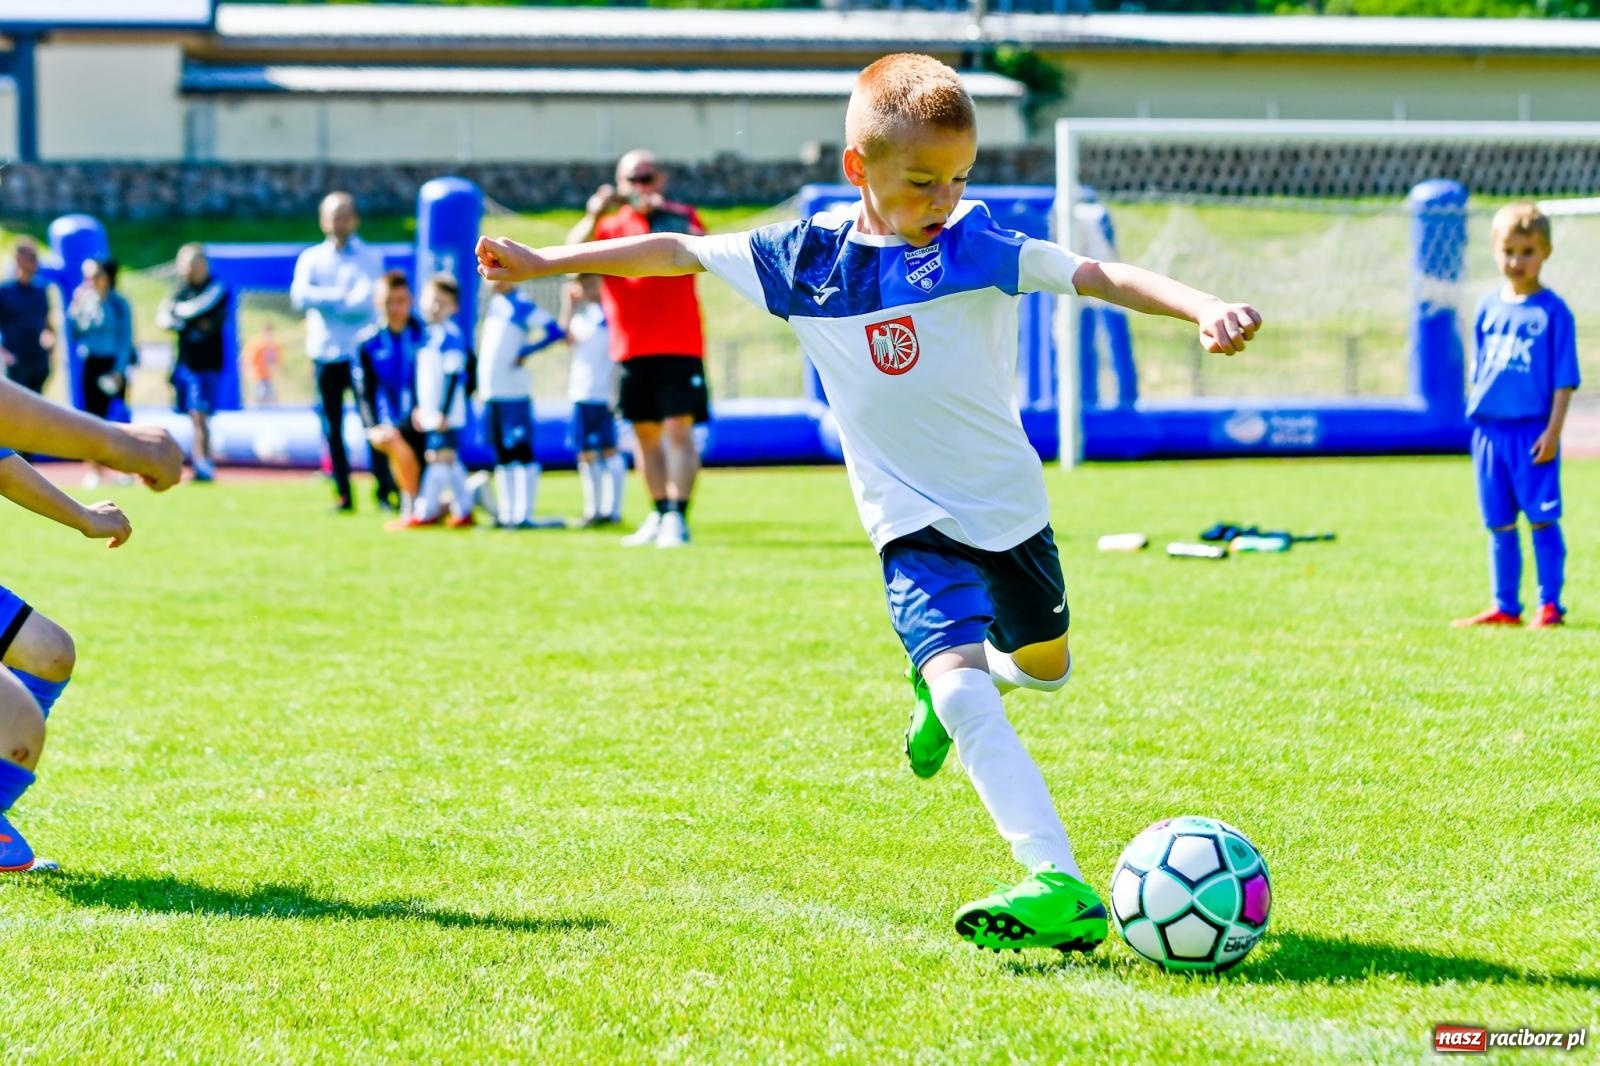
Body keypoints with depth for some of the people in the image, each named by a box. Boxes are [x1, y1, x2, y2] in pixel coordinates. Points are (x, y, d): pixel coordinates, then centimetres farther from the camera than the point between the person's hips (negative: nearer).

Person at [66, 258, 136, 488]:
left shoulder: (118, 304, -4)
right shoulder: (84, 301, 3)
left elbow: (125, 338, -5)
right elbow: (74, 333, 3)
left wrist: (119, 370, -11)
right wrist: (75, 308, -9)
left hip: (112, 364, -3)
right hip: (90, 363, 3)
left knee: (118, 414, -4)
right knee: (93, 415, 3)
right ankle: (95, 467, 6)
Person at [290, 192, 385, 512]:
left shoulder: (370, 257, 2)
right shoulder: (311, 258, 9)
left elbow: (367, 299, -12)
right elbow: (299, 296, -8)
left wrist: (323, 302, -7)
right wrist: (340, 296, -15)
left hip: (361, 351, -3)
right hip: (325, 352, 3)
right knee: (332, 427, 4)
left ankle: (384, 490, -2)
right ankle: (343, 494, 10)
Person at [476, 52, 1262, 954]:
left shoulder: (977, 245, -13)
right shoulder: (806, 257, -7)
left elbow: (1101, 277, -22)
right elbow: (682, 252, 6)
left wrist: (1205, 307, -40)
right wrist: (545, 263, 11)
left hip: (1010, 502, 1)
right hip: (914, 522, -1)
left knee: (1044, 666, 20)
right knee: (962, 692, -21)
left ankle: (954, 680, 55)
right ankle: (1062, 888, -30)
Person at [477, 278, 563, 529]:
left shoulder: (521, 304, -8)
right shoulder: (493, 303, 15)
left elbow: (554, 331, -15)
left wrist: (525, 352, -14)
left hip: (514, 392, -8)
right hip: (491, 392, 8)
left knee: (523, 454, -5)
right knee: (502, 456, 11)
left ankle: (524, 515, -6)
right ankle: (506, 514, 16)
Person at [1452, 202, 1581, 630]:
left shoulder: (1553, 311, -3)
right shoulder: (1488, 308, 11)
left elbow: (1564, 380, -5)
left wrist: (1553, 430, -12)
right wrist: (1475, 421, 13)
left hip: (1533, 431, -5)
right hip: (1490, 430, 5)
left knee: (1542, 519, -3)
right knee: (1499, 524, 9)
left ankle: (1550, 604, 3)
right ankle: (1505, 607, 15)